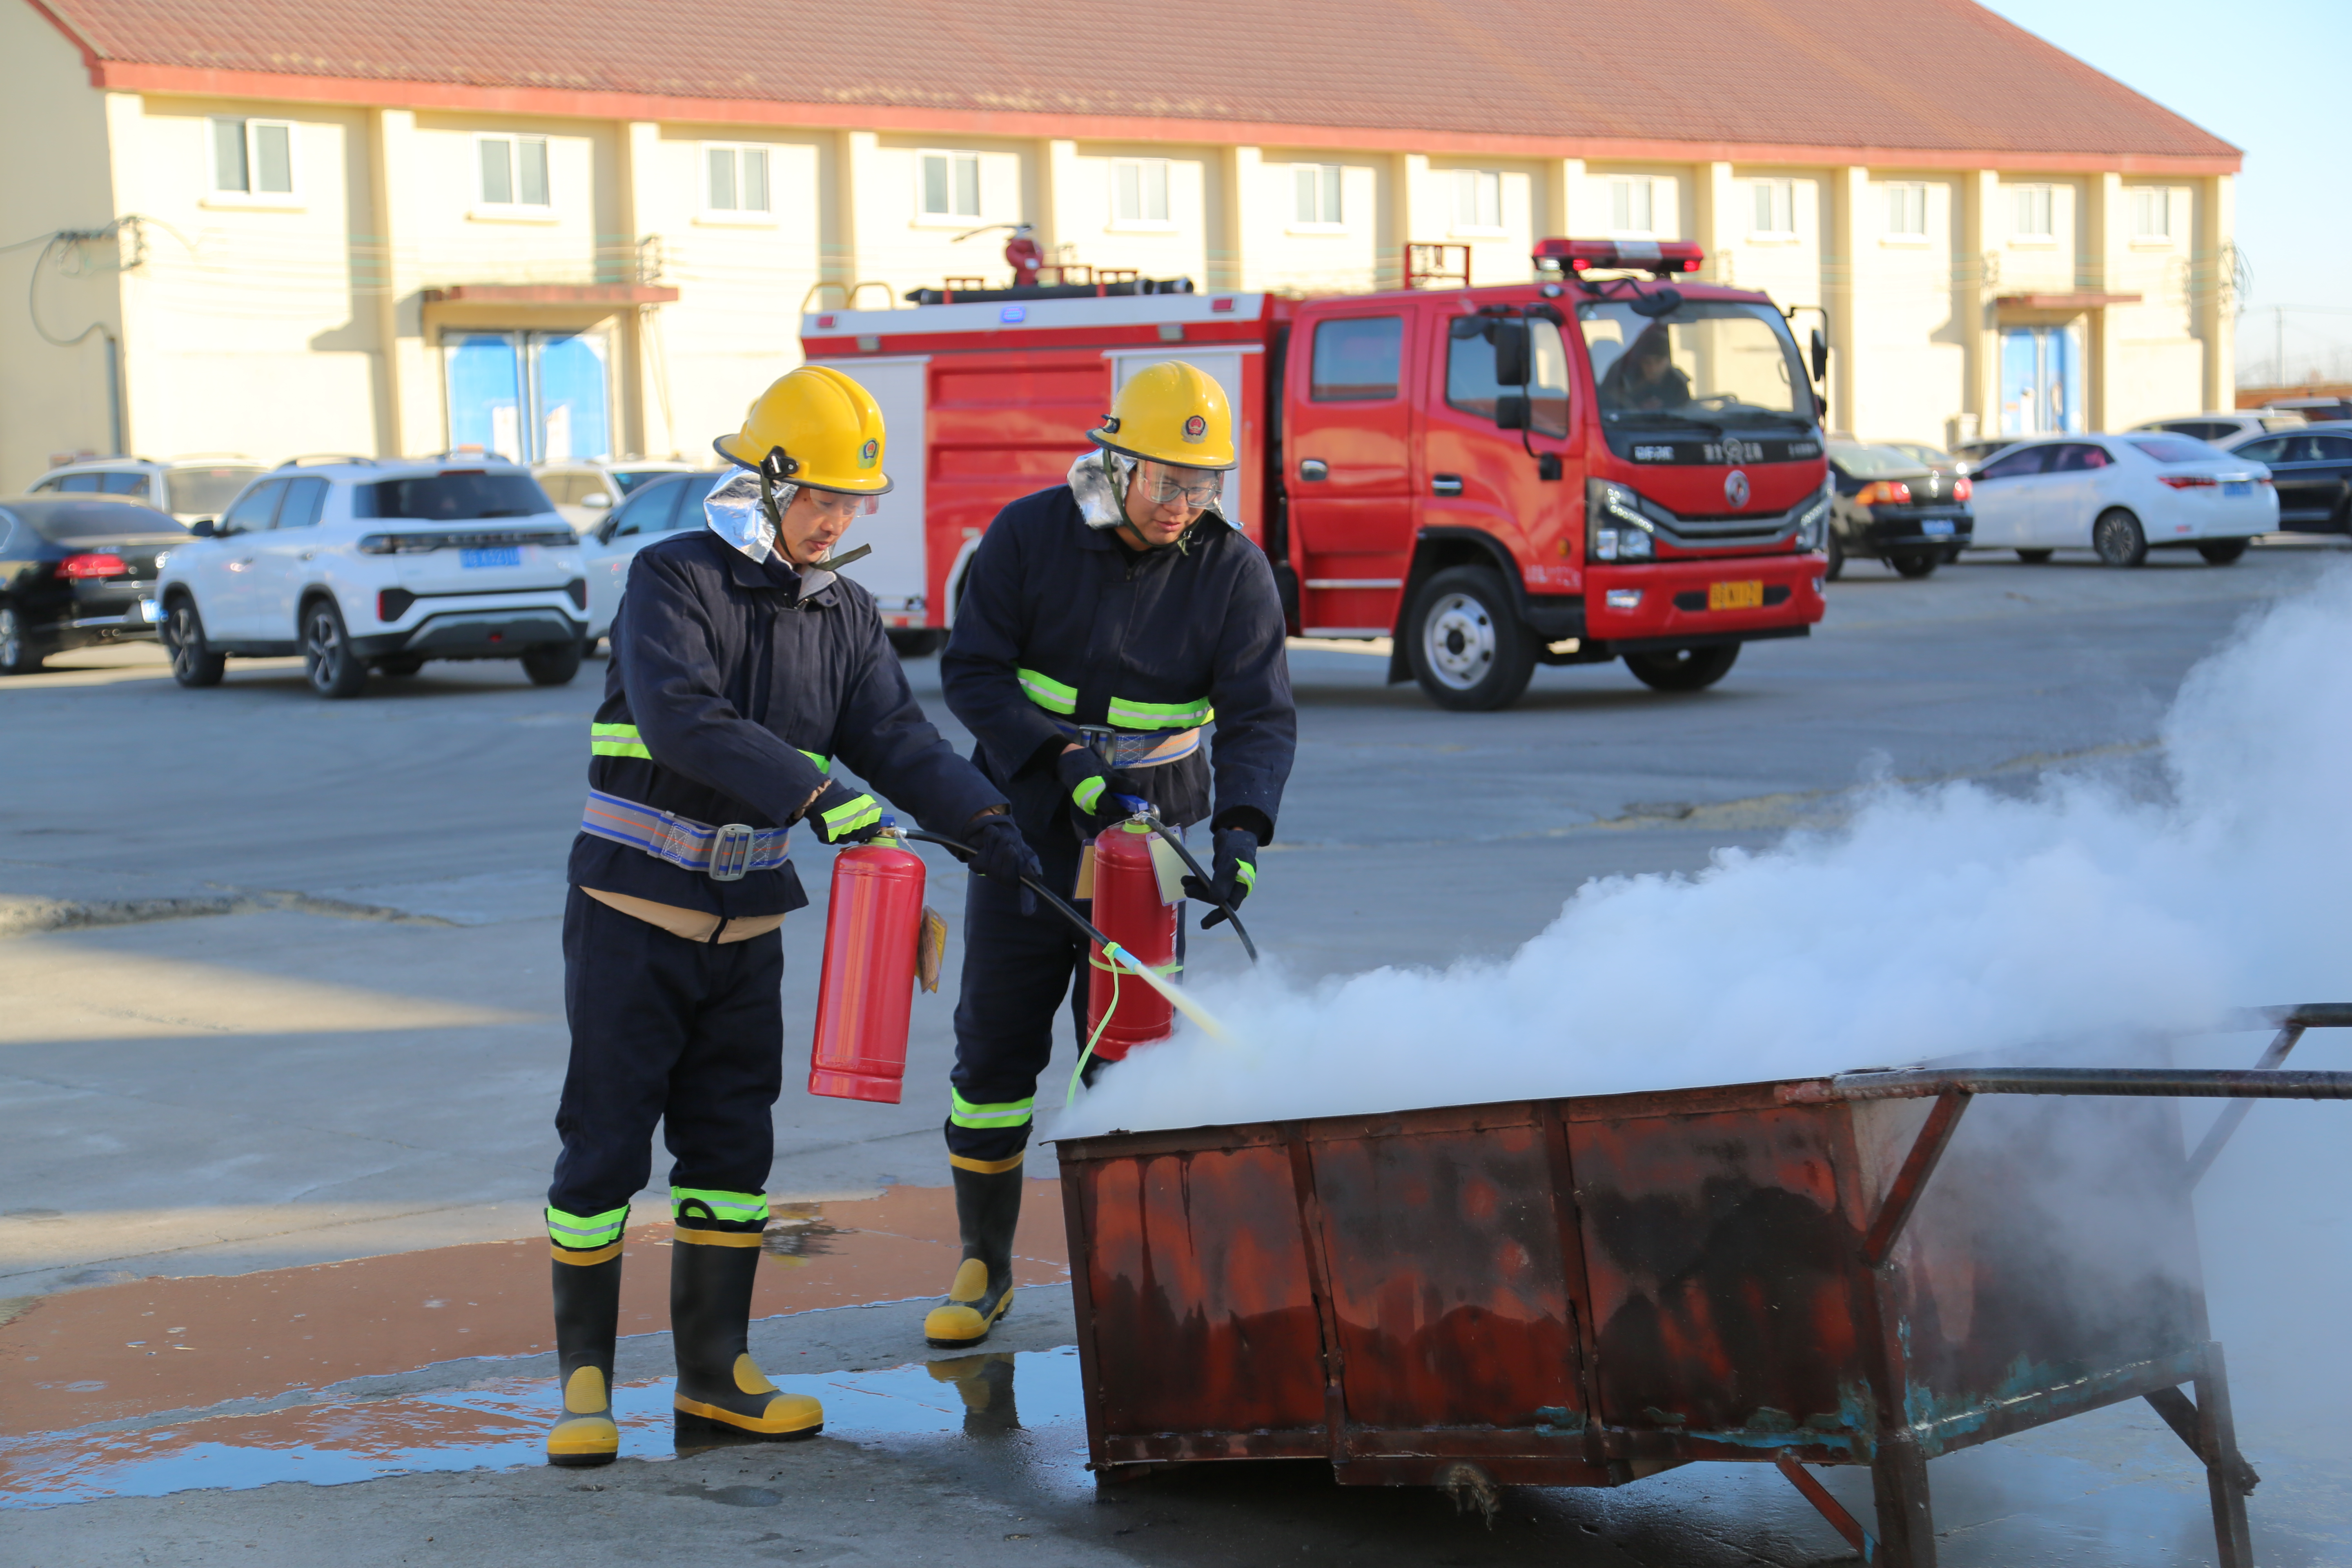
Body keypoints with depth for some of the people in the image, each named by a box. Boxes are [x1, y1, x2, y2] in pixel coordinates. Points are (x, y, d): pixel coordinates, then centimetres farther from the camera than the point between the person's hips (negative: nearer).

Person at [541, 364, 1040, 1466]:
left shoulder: (845, 618, 8)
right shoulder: (673, 579, -12)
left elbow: (898, 739, 0)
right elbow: (682, 718, -28)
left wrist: (987, 826, -17)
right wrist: (818, 795, -35)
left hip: (747, 922, 6)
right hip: (635, 914, -6)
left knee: (733, 1147, 9)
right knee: (606, 1147, -1)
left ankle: (713, 1375, 18)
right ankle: (585, 1377, 9)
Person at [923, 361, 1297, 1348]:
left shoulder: (1232, 571, -5)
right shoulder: (1030, 536, -7)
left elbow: (1260, 714, -9)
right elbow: (971, 672, -7)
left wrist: (1240, 827, -26)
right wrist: (1063, 758, -19)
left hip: (1148, 828, 0)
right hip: (1026, 821, 0)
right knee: (995, 1045, 4)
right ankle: (984, 1266, 17)